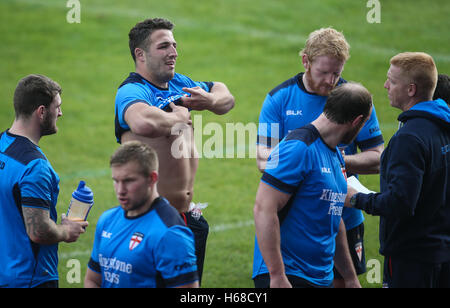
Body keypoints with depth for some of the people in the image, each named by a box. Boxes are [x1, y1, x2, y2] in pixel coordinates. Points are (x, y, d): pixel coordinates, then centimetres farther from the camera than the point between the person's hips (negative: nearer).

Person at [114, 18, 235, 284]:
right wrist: (179, 117, -18)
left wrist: (209, 100, 3)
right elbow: (145, 123, -39)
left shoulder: (179, 83, 12)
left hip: (188, 215, 9)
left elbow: (226, 97, 28)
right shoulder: (132, 91, -14)